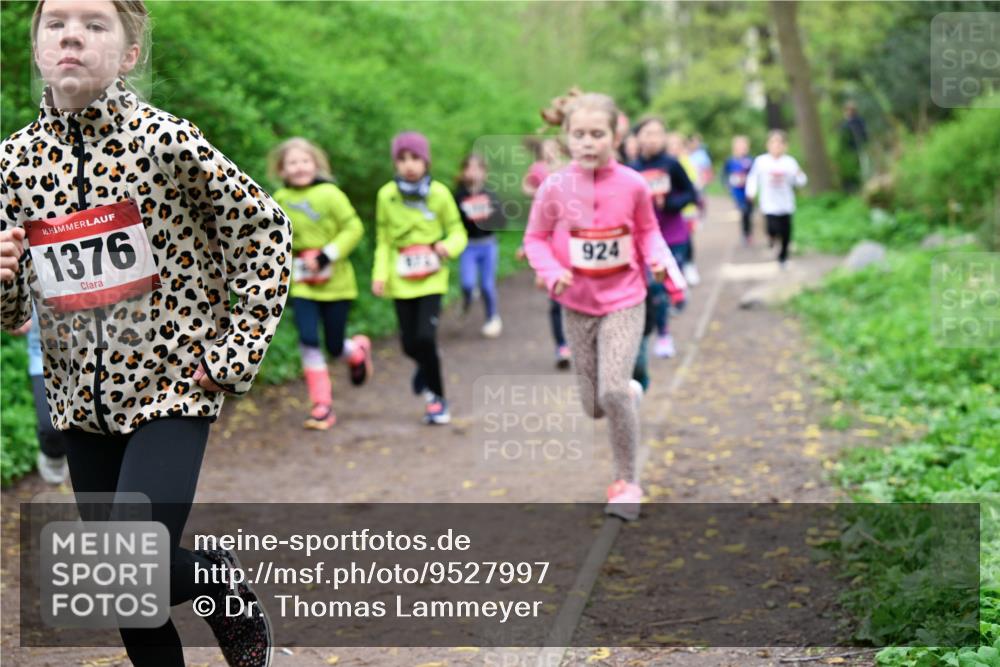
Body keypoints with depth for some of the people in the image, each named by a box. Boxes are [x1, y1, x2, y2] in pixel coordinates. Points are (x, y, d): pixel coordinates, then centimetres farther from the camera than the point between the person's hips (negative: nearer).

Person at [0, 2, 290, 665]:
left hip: (172, 386, -4)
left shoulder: (166, 139, -12)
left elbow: (266, 232, -3)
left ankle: (222, 576, 15)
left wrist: (238, 351, -6)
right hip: (82, 401, 5)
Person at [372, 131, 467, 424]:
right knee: (410, 343, 4)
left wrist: (449, 246, -19)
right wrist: (380, 274, -7)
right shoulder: (386, 195, -1)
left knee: (425, 337, -15)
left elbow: (458, 232, 2)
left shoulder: (440, 193, -5)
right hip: (401, 280, 2)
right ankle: (427, 368, 41)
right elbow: (383, 241, 4)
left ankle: (436, 398, 5)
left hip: (431, 278, -2)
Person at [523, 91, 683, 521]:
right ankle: (631, 392, 46)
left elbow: (647, 230, 7)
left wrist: (657, 259, -12)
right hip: (577, 305, 2)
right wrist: (551, 272, -16)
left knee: (613, 392, -18)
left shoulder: (632, 185, -9)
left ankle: (627, 482, 1)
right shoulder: (555, 189, -10)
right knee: (594, 406, 8)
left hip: (624, 300, -2)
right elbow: (535, 238, 1)